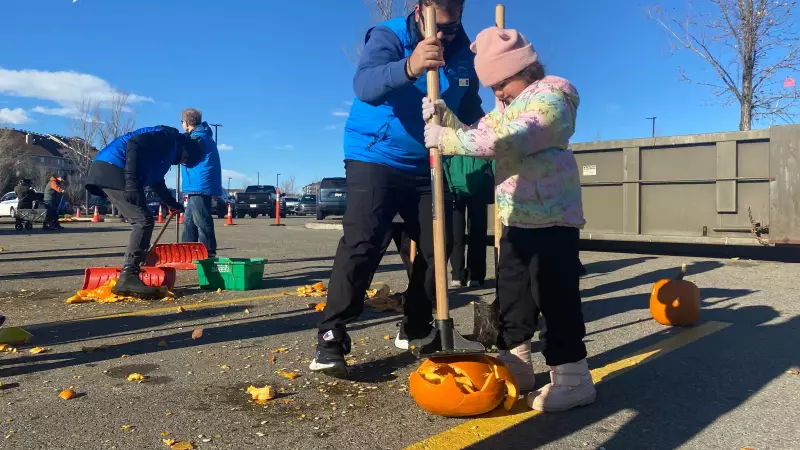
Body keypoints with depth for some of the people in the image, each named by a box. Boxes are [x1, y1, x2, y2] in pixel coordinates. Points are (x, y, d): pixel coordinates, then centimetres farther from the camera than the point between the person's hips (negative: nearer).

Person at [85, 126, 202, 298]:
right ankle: (128, 277, -18)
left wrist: (172, 203, 41)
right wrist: (132, 183, -26)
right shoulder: (168, 137, -4)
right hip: (113, 171, -10)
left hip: (110, 173, 10)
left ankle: (130, 274, 13)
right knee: (144, 222, -13)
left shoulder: (168, 149, 26)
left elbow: (156, 180, 37)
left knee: (142, 222, 12)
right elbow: (134, 144, -19)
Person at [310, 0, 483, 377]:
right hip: (375, 159, -5)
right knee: (361, 244, -17)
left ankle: (414, 330, 20)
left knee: (436, 246, 4)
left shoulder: (464, 53, 3)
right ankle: (331, 339, -11)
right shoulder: (388, 37, -13)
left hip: (427, 167, 6)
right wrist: (408, 68, -54)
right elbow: (364, 86, -34)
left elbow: (470, 110, 16)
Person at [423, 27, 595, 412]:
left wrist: (444, 138, -23)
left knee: (555, 294, -7)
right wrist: (444, 116, -4)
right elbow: (476, 135, 13)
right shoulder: (505, 106, 16)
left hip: (552, 218, -9)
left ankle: (573, 377, 3)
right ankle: (515, 364, 26)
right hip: (517, 219, 10)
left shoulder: (550, 99, -16)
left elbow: (503, 142, -29)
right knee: (511, 291, 13)